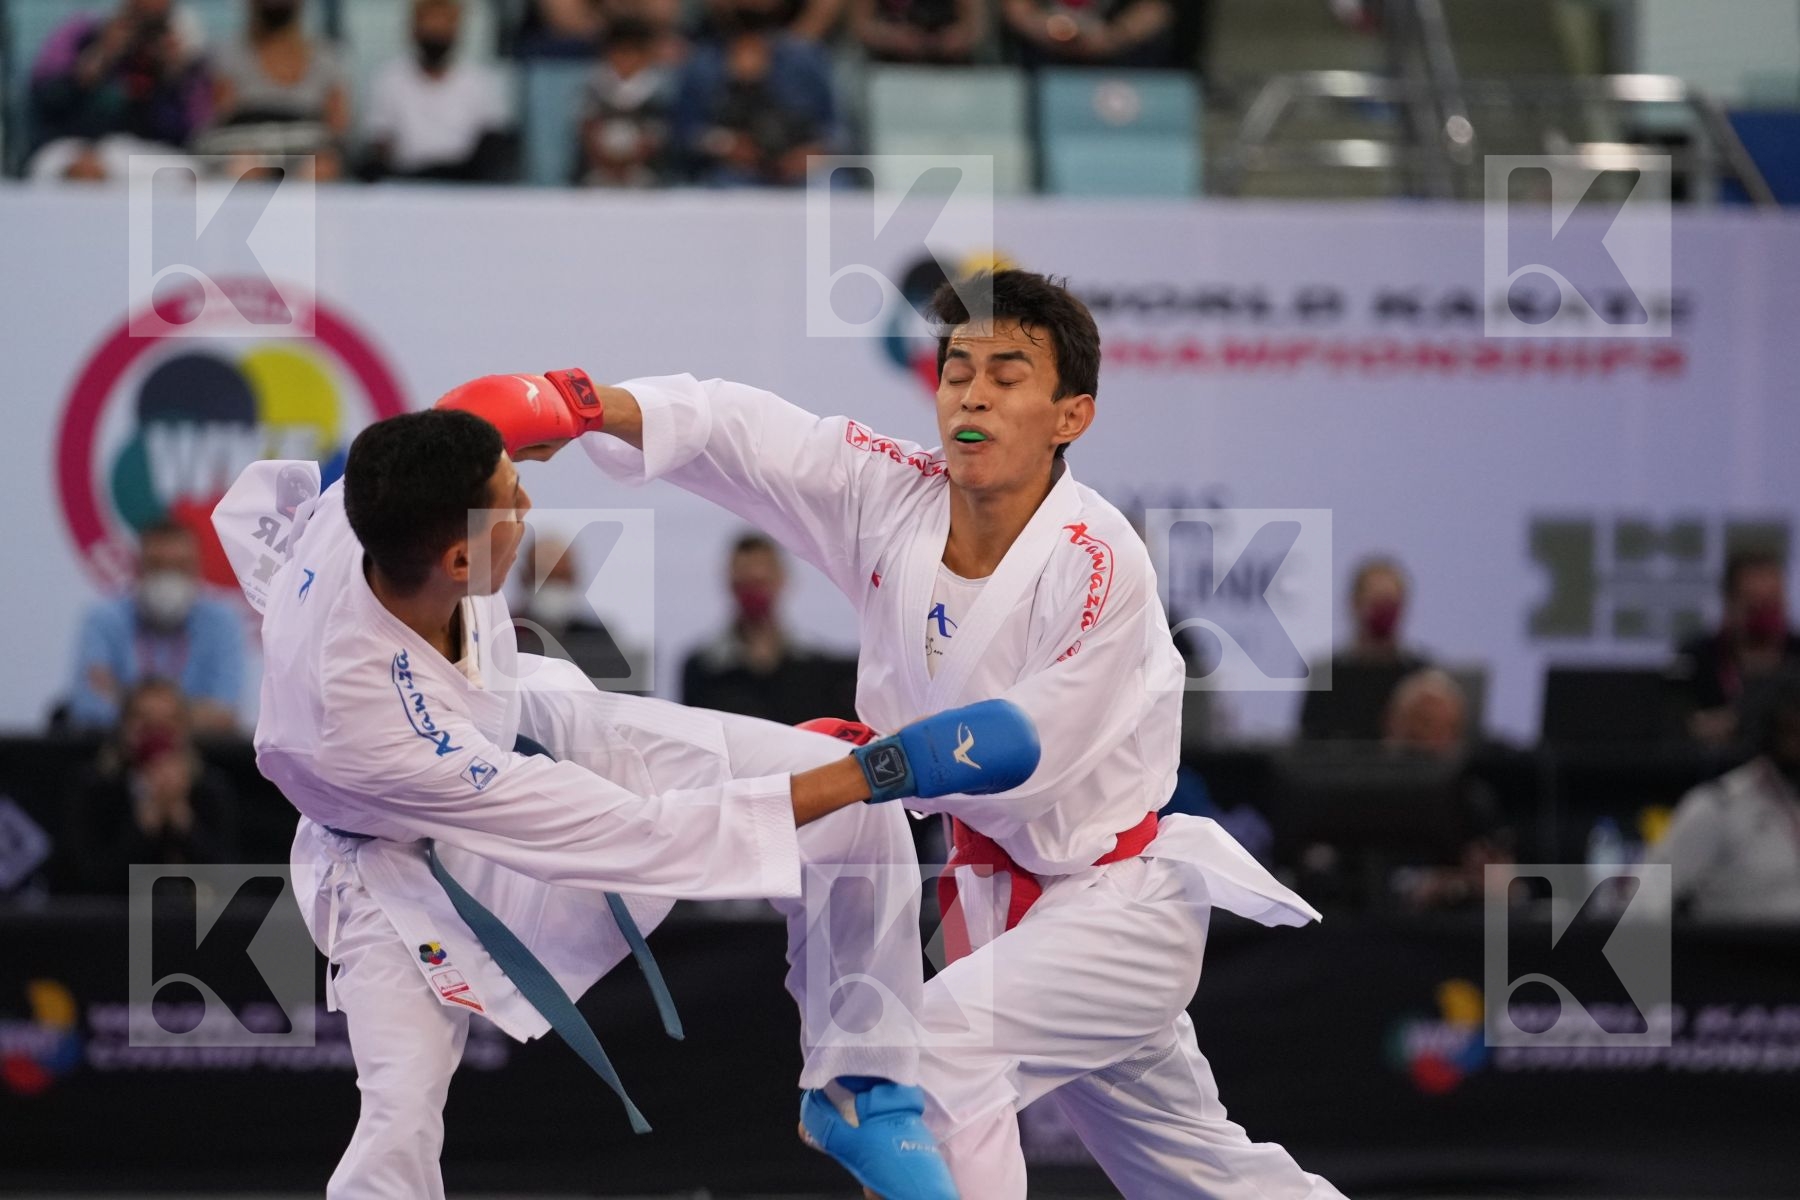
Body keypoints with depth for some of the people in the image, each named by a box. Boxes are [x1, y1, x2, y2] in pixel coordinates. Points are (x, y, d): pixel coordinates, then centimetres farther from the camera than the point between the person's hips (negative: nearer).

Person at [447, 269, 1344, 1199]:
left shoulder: (1096, 565, -25)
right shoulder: (891, 499, -8)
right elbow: (726, 431, -18)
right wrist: (577, 406, -34)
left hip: (1118, 909, -7)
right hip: (1006, 901, 7)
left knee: (941, 1043, -29)